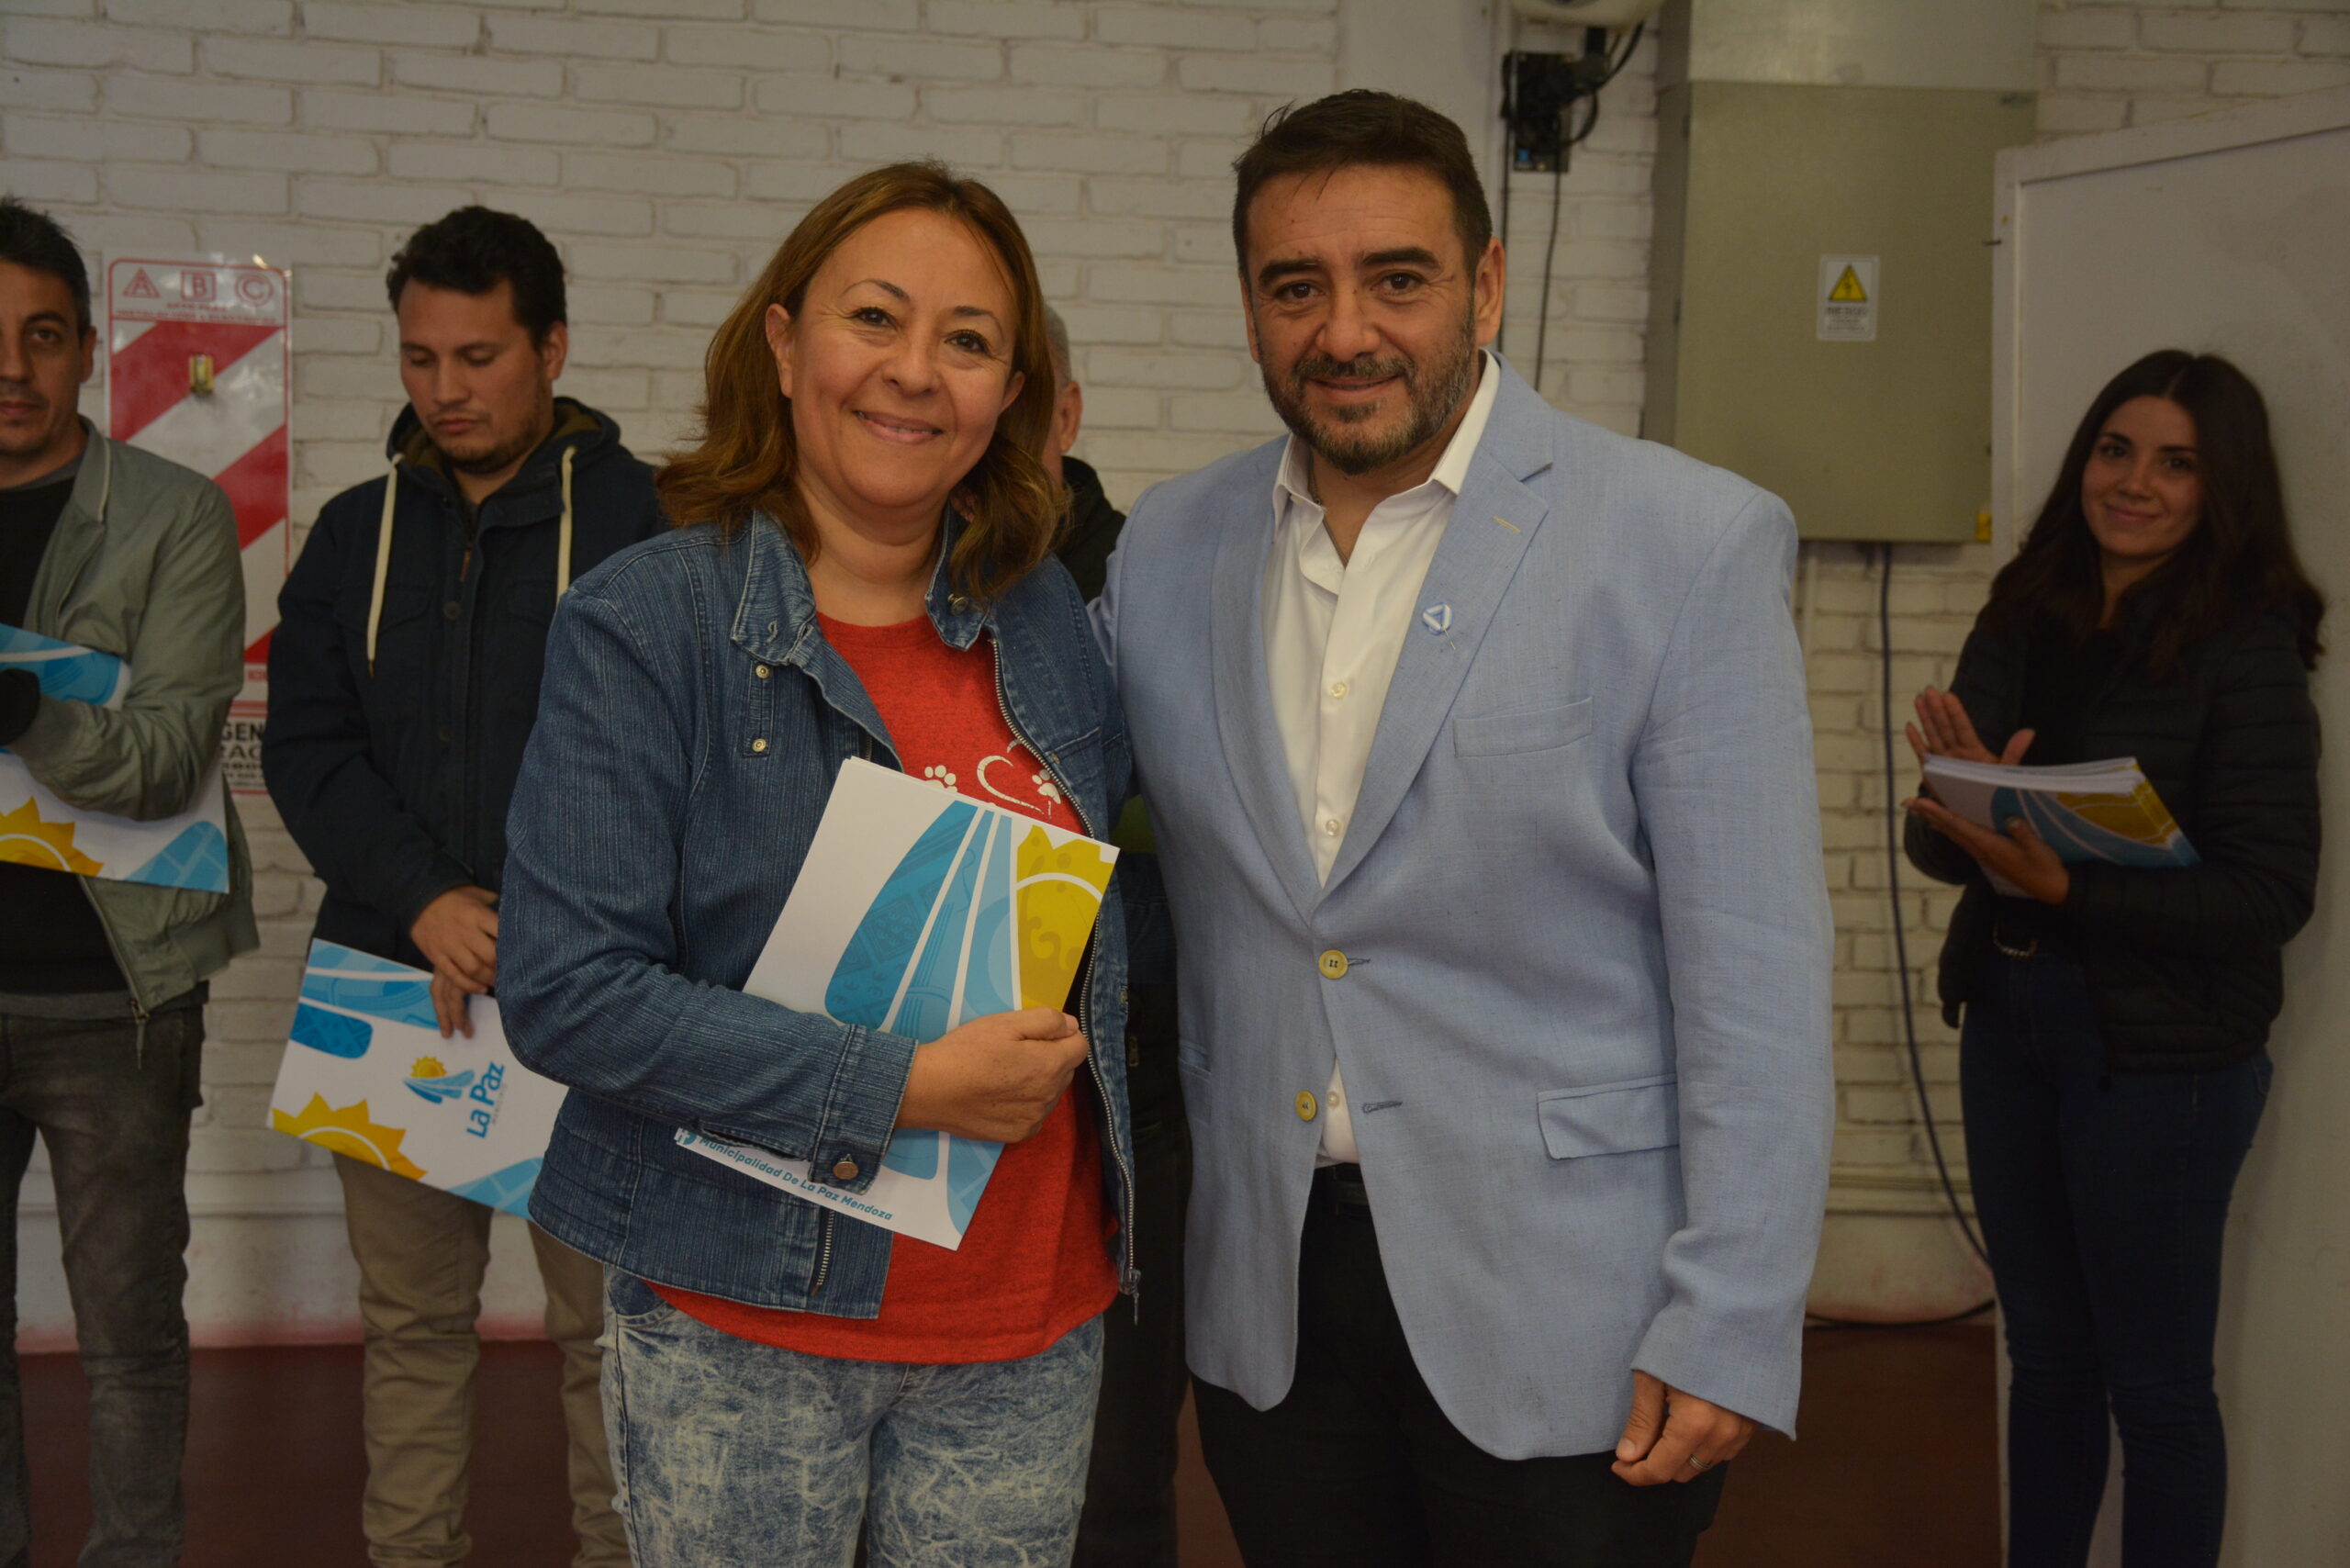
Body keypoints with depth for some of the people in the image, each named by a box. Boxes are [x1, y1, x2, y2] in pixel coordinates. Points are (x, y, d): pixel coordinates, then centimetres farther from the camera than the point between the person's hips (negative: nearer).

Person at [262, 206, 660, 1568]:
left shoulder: (645, 520, -2)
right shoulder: (357, 533, 11)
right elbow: (305, 744, 6)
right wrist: (420, 899, -11)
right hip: (395, 986, 4)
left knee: (608, 1320, 2)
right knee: (414, 1318, 13)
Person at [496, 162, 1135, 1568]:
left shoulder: (1043, 616, 4)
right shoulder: (643, 624, -11)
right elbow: (566, 993, -17)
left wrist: (1082, 1038, 4)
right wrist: (897, 1089, -20)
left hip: (1031, 1324, 4)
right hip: (741, 1324, -4)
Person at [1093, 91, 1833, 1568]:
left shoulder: (1692, 544, -10)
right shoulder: (1167, 548, 4)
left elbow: (1754, 984, -11)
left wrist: (1726, 1334, -13)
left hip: (1561, 1320, -4)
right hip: (1267, 1298, 4)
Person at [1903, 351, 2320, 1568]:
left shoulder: (2247, 647, -12)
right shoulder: (2019, 623, 3)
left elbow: (2270, 893, -16)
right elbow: (1934, 844, 4)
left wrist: (2064, 885, -26)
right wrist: (1967, 813, -19)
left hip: (2163, 1052, -5)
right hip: (2008, 1020, 6)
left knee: (2154, 1382, 8)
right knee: (2045, 1351, 18)